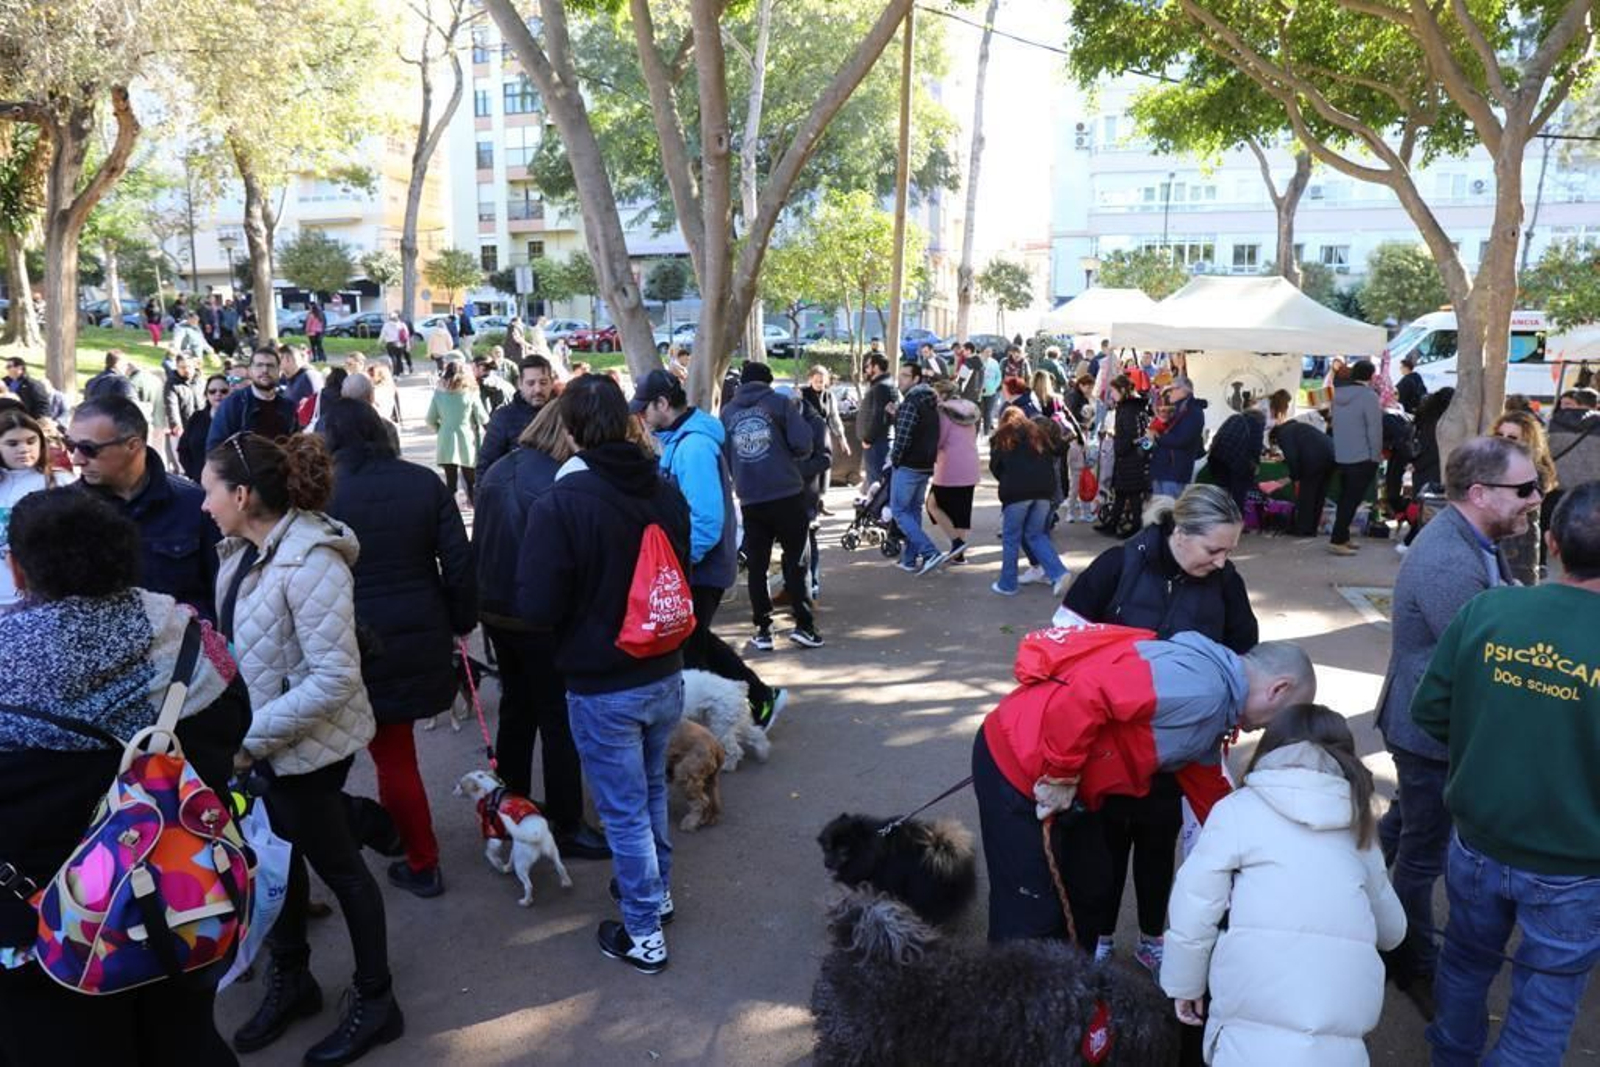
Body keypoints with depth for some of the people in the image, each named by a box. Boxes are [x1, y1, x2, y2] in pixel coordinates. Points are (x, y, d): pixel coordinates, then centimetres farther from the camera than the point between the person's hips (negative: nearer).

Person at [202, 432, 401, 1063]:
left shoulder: (309, 562, -26)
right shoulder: (245, 550, 1)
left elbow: (334, 679, -28)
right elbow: (240, 644, 11)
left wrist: (250, 737, -23)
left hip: (307, 744, -8)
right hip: (262, 738, 8)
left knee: (336, 866, 8)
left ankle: (375, 1001, 28)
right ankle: (289, 980, 44)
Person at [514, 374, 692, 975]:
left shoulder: (560, 504, -21)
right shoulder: (665, 492, -3)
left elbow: (537, 609, -19)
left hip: (602, 687, -6)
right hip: (664, 675, 6)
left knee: (624, 812, 8)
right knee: (652, 791, 25)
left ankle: (644, 935, 21)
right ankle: (657, 891, 43)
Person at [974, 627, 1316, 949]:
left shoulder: (1210, 711, 13)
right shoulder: (1200, 686, -22)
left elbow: (1210, 795, 25)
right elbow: (1085, 695, -32)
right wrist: (1061, 776, -21)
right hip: (1016, 764, -10)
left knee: (1092, 892, 22)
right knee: (1030, 917, -3)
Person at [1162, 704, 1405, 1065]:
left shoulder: (1239, 808, 9)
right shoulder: (1358, 823, 22)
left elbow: (1194, 908, 3)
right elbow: (1392, 929, 35)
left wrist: (1185, 984, 17)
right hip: (1346, 1019, 4)